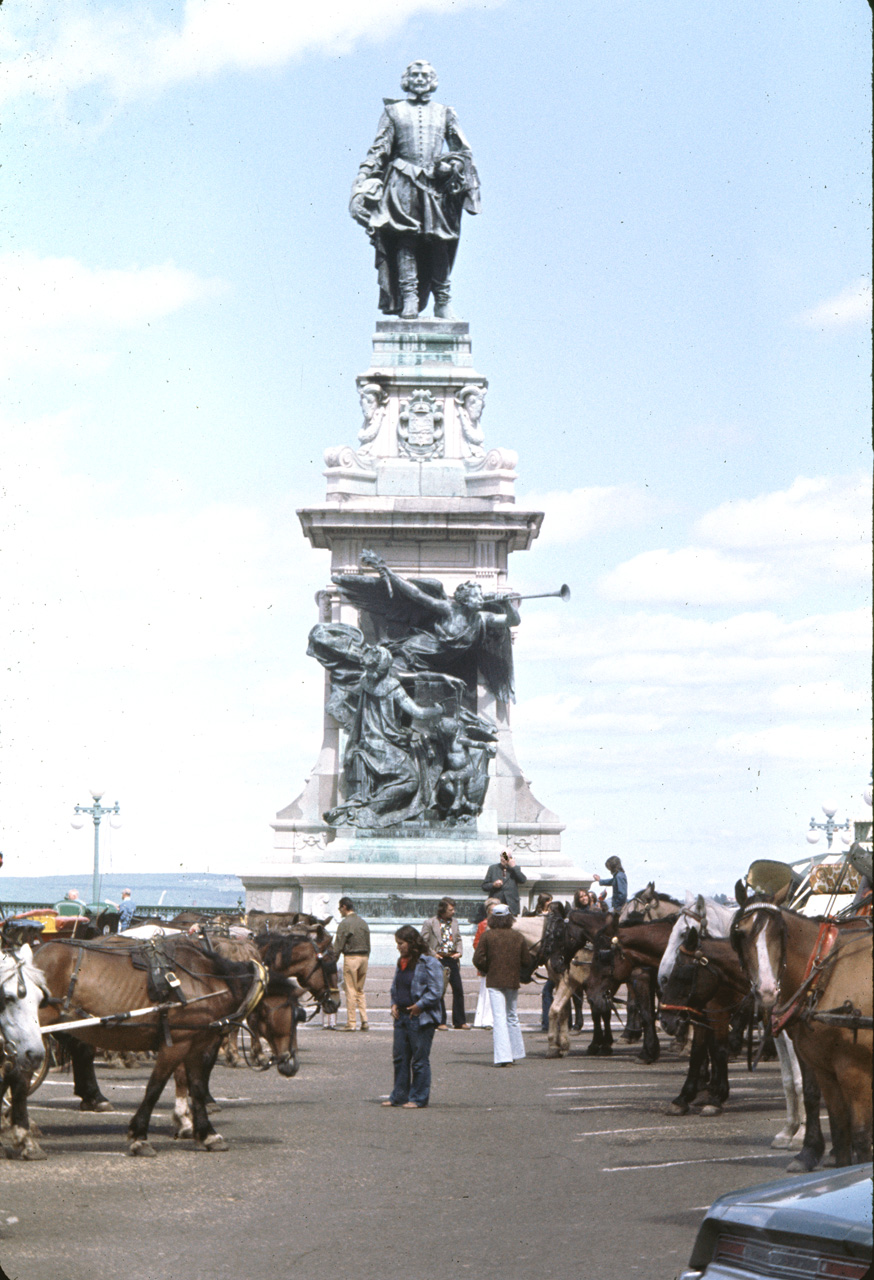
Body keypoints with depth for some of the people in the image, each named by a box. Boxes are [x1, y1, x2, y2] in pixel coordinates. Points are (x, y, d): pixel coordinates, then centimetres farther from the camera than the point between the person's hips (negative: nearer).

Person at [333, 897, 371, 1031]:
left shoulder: (345, 923, -9)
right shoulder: (363, 923, 12)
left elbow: (338, 945, -10)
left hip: (351, 957, -6)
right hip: (364, 956, 6)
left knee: (350, 990, -3)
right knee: (360, 990, 12)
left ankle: (351, 1023, -2)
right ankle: (364, 1021, 5)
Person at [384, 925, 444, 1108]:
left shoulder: (429, 963, -12)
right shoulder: (402, 963, 14)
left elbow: (436, 991, -15)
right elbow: (395, 988, 25)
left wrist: (419, 1005, -19)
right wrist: (394, 1004, 8)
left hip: (421, 1018, -8)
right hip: (401, 1017, 8)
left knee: (420, 1060, 0)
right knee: (399, 1058, 12)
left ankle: (418, 1098, 8)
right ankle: (399, 1096, 21)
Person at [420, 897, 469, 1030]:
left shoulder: (454, 922, 12)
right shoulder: (430, 923, -4)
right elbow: (423, 941, -3)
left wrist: (459, 952, 5)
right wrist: (433, 954, -9)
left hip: (452, 959, 4)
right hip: (439, 959, -4)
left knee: (458, 989, 2)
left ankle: (460, 1022, 9)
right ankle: (440, 1021, 8)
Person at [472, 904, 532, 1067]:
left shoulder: (487, 935, -7)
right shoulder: (518, 936, 1)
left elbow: (478, 959, -10)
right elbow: (527, 960, 2)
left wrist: (487, 970, 8)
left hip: (494, 981, -3)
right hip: (513, 980, 3)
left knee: (499, 1018, -5)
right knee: (512, 1016, 18)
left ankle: (503, 1056, -14)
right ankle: (516, 1053, 25)